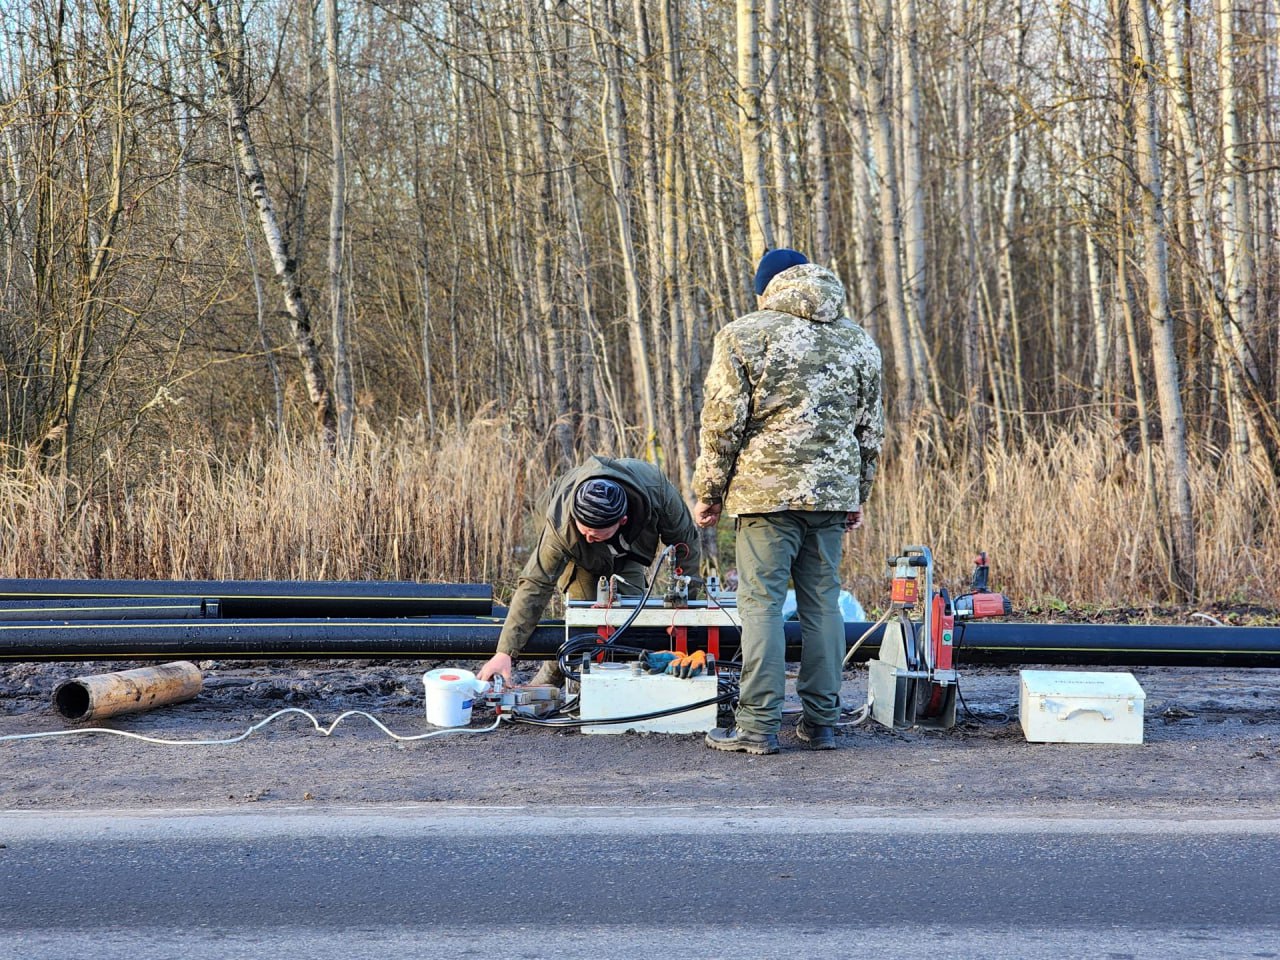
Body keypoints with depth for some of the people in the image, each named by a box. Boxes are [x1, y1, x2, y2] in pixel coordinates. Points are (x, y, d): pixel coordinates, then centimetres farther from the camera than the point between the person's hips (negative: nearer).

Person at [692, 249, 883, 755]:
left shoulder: (744, 335, -1)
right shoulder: (858, 342, 13)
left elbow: (723, 424, -4)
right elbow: (870, 429, 16)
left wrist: (708, 493, 4)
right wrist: (858, 496, 25)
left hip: (767, 490, -4)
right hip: (833, 492, 4)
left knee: (762, 602, -3)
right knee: (823, 603, 9)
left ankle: (758, 725, -4)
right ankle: (821, 722, 11)